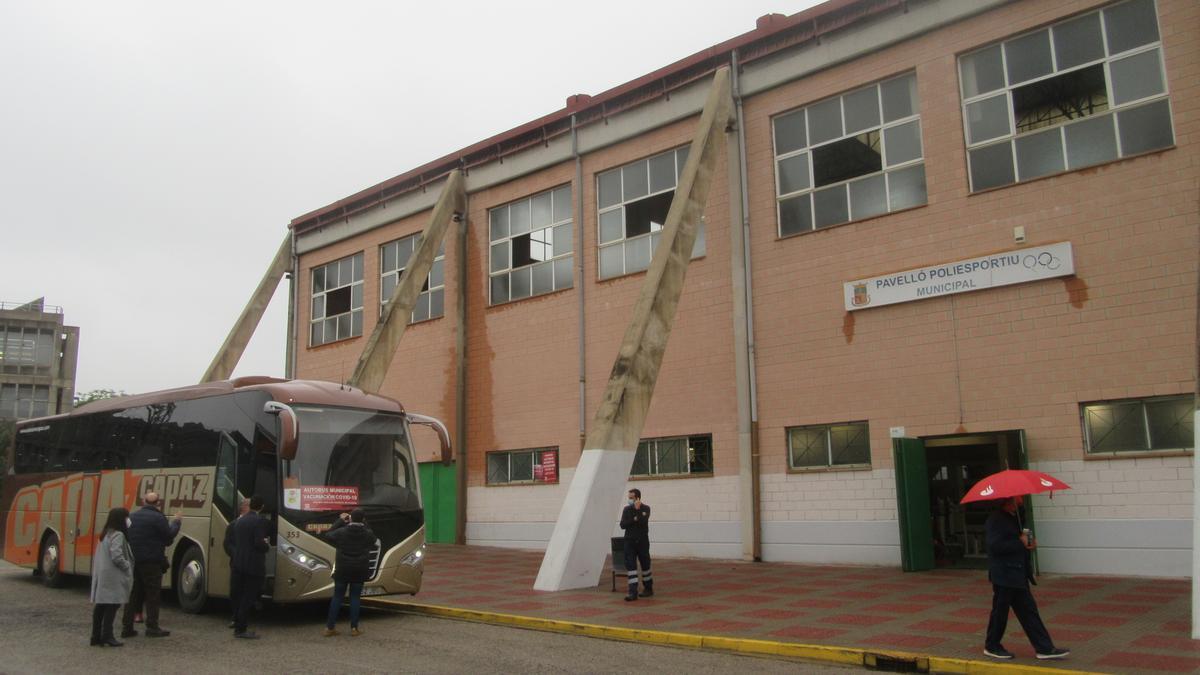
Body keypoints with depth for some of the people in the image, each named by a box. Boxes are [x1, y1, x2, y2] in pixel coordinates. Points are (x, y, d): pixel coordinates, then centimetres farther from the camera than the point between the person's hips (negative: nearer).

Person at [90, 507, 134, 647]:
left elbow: (98, 556, 19)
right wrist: (128, 567, -10)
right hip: (112, 577, -10)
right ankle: (107, 637, -7)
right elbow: (117, 557, -22)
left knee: (100, 605, 11)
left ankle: (96, 636, 15)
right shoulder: (118, 535, -14)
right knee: (111, 605, -6)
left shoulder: (106, 534, 16)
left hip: (101, 575, 10)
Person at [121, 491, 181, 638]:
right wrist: (176, 522, 7)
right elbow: (169, 537, -8)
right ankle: (152, 627, 2)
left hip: (133, 561, 7)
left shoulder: (133, 517, 11)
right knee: (153, 595, 1)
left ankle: (127, 627, 13)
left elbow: (128, 537, 18)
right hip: (151, 562, -7)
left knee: (133, 594, 12)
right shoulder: (158, 518, -12)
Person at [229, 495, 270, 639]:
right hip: (253, 565, -7)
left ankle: (237, 623, 21)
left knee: (238, 596, 14)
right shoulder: (260, 521, -13)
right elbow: (259, 543, -19)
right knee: (248, 598, -2)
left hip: (237, 564, 7)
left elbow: (234, 542, 13)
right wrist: (267, 545, 1)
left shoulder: (239, 521, 11)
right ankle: (240, 629, -1)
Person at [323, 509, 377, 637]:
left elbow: (328, 535, 9)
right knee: (355, 597, 7)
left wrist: (340, 521, 11)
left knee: (337, 597, 9)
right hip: (359, 571, 0)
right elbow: (373, 539, 18)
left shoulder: (342, 532, -8)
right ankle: (354, 628, 7)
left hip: (342, 570, 0)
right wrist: (364, 523, 16)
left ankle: (330, 627, 11)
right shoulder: (368, 534, -5)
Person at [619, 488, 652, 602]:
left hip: (642, 542, -2)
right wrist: (634, 519, -15)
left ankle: (649, 589, 27)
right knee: (631, 566, -7)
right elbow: (622, 525, -6)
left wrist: (637, 509, -17)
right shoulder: (626, 509, 5)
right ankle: (633, 592, -8)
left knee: (645, 566, 9)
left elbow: (643, 522, -21)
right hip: (629, 542, 2)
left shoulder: (645, 509, -3)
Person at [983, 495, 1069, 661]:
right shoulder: (996, 519, -17)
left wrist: (1030, 543, 4)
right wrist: (1020, 543, -19)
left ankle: (1044, 648, 12)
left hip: (1018, 575, 9)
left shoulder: (1014, 517, 14)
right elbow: (996, 545, -25)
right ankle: (991, 647, 17)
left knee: (1028, 610, 9)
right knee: (1000, 611, 3)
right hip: (1004, 575, -9)